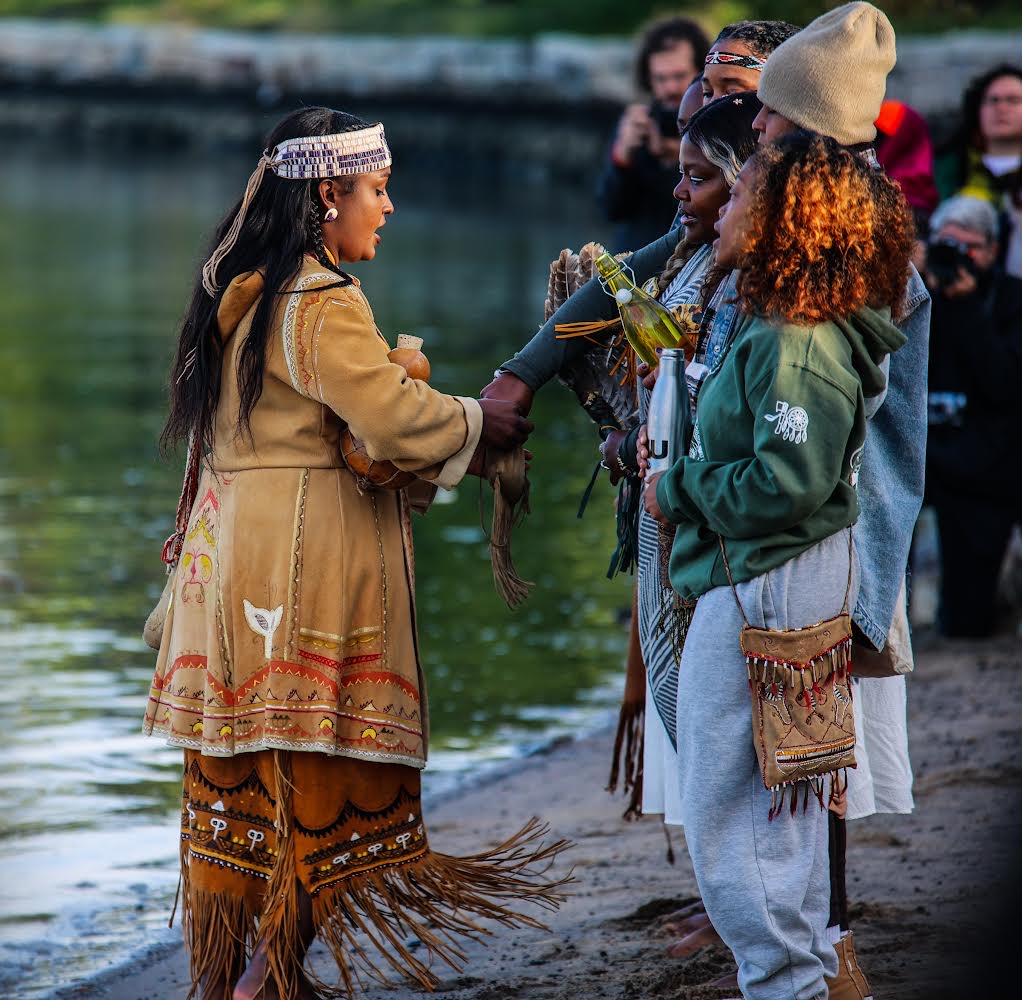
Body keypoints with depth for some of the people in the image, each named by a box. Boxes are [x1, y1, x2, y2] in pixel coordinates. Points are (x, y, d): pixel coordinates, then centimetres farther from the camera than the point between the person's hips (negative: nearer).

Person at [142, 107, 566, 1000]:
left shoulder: (236, 289, 13)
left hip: (231, 552, 9)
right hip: (307, 562, -9)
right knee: (311, 774, -2)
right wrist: (485, 425, -4)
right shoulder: (321, 304, -16)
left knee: (237, 777, 11)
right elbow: (396, 417, -21)